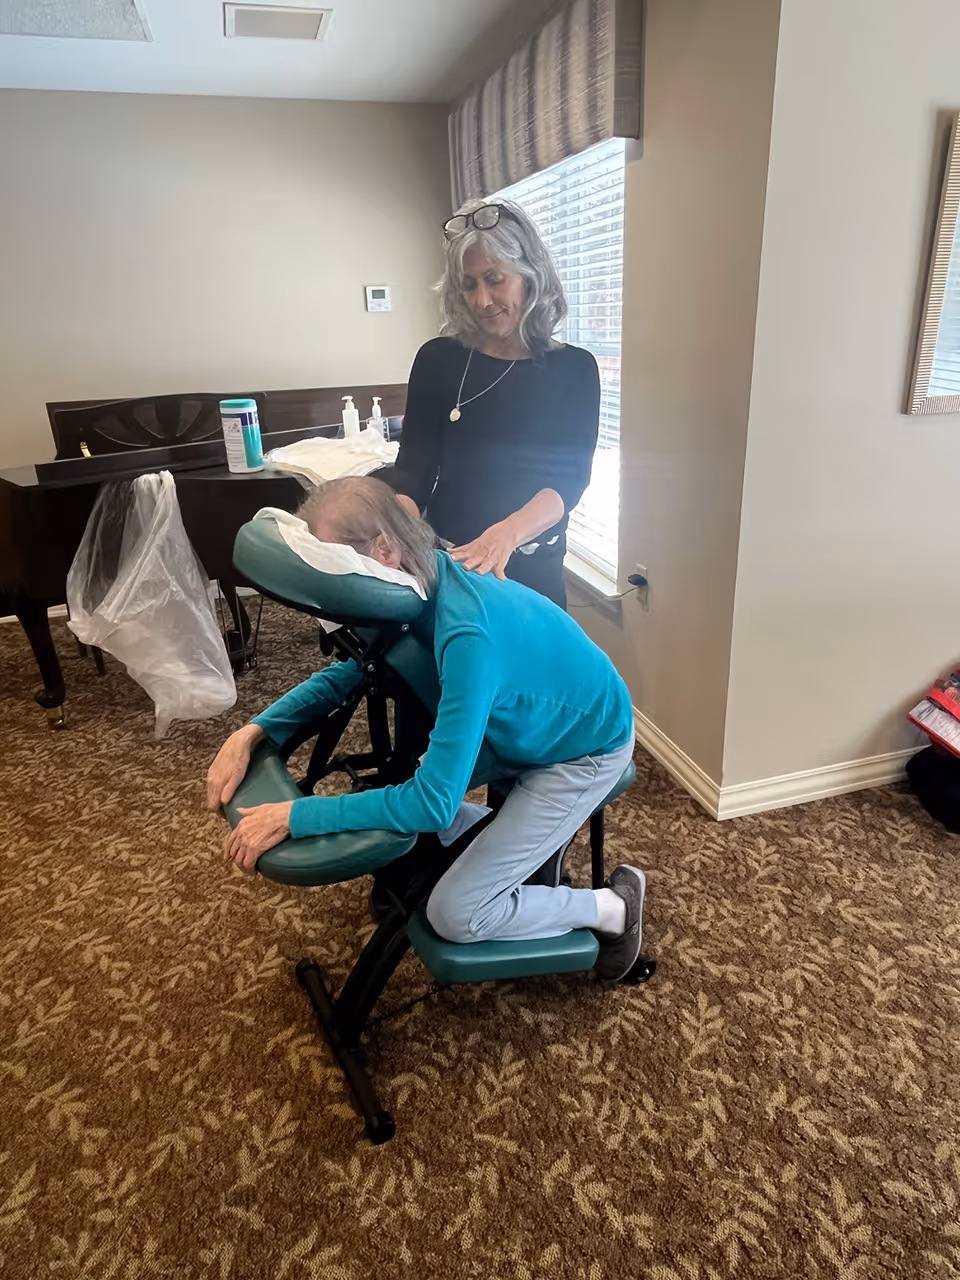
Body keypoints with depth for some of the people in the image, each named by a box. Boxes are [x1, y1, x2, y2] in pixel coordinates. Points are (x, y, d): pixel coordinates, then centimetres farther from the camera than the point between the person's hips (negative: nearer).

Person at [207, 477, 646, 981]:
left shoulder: (468, 637, -39)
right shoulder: (422, 577, -13)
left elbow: (432, 802, -35)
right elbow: (347, 673, 1)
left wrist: (294, 817, -31)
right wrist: (253, 732, -12)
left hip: (586, 748, -8)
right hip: (525, 727, 8)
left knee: (455, 914, -9)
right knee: (394, 786, 11)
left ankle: (613, 907, 10)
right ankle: (529, 834, 24)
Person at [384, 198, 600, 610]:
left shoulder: (574, 368, -3)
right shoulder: (437, 360, -2)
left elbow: (569, 479, -13)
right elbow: (414, 468, -5)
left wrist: (507, 533, -32)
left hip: (533, 570, 0)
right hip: (446, 561, 1)